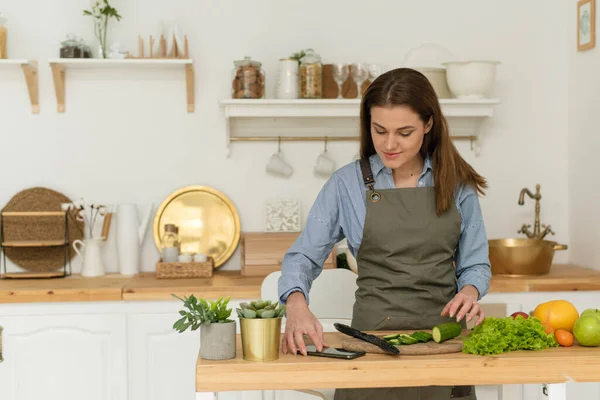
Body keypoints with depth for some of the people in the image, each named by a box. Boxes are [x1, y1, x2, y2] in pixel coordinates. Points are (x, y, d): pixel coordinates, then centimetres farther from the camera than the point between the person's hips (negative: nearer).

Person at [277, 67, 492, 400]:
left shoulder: (456, 183, 0)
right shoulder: (347, 184, -5)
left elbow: (475, 263, 5)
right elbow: (303, 256, -5)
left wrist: (469, 292, -17)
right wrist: (297, 305, -25)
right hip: (374, 334, -1)